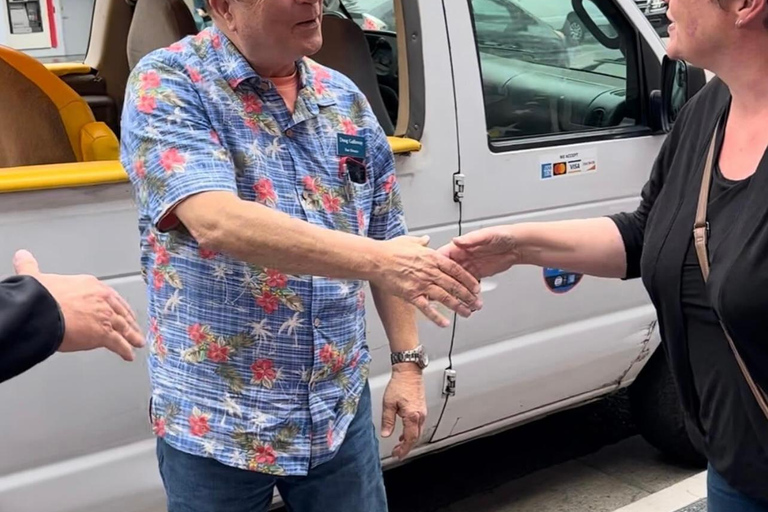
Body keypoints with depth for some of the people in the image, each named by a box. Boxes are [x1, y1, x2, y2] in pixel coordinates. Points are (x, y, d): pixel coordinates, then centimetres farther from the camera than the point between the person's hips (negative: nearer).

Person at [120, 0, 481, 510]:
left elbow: (385, 240, 11)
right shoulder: (168, 83, -11)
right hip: (215, 422, -4)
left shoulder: (346, 99, 6)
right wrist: (378, 261, -33)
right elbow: (216, 221, -27)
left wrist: (408, 361, 5)